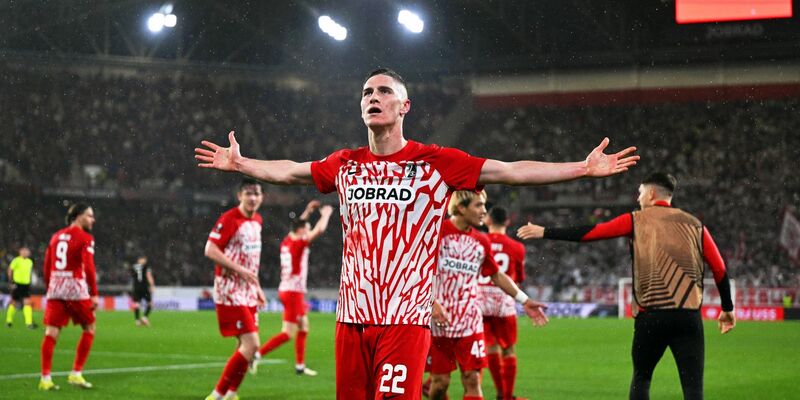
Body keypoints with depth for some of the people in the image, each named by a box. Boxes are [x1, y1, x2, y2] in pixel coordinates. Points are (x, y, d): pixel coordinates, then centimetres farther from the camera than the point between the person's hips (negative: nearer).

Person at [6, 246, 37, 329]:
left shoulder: (30, 262, 9)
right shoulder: (16, 260, -9)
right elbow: (10, 271, -5)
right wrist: (12, 282, -9)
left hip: (26, 285, 4)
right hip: (17, 285, -4)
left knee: (27, 302, -9)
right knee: (14, 302, 8)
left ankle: (29, 322, -15)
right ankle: (9, 320, 28)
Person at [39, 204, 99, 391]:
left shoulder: (55, 237, 15)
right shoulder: (85, 238, -4)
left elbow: (47, 268, 14)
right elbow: (89, 268, -12)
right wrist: (94, 294, -10)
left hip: (55, 288, 5)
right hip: (75, 287, -5)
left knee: (51, 332, 2)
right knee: (89, 328, 11)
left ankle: (45, 378, -4)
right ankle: (76, 374, 7)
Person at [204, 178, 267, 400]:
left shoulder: (257, 221, 13)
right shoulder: (229, 219, -14)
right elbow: (210, 250, -19)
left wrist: (257, 287, 21)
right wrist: (240, 270, -22)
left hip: (248, 293, 9)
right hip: (230, 293, -9)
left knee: (245, 346, 10)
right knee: (251, 344, -15)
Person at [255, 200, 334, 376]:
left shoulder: (287, 242, 7)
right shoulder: (299, 244, -15)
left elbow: (298, 225, 29)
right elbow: (319, 230, -15)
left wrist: (308, 211, 30)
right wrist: (325, 215, 3)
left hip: (286, 290, 9)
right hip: (293, 292, -9)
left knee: (303, 327, 16)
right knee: (288, 333, -8)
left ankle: (300, 366, 20)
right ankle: (257, 354, -14)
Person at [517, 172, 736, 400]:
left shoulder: (637, 220, 6)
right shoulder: (695, 225, 12)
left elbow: (589, 233, 3)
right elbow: (720, 269, 10)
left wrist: (545, 232, 11)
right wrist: (727, 309, 21)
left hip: (650, 315, -1)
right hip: (689, 316, 1)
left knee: (641, 378, 17)